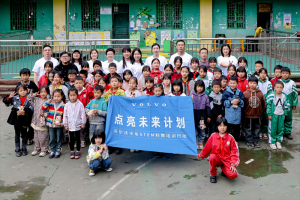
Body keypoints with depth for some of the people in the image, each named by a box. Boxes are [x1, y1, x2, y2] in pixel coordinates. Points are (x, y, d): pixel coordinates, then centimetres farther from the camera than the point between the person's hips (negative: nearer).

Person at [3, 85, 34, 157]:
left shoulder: (29, 99, -9)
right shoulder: (15, 98, -3)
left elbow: (31, 109, -11)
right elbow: (6, 103, 4)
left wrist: (25, 112, -24)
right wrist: (9, 97, -12)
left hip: (24, 119, -2)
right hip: (16, 119, 2)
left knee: (24, 134, 11)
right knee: (17, 134, 13)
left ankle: (24, 149, 27)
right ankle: (17, 149, 25)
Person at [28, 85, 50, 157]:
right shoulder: (36, 100, 6)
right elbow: (29, 99, 19)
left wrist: (44, 114, -27)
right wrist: (33, 95, 3)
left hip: (43, 123, -6)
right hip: (36, 122, 6)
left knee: (43, 138, 1)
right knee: (36, 137, 17)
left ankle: (44, 150, 17)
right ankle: (36, 149, 31)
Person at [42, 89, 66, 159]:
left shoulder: (63, 105, -6)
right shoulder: (51, 103, 1)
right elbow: (43, 108, -4)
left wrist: (62, 123, -15)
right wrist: (47, 102, -14)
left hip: (59, 125, -2)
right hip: (51, 124, 2)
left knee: (58, 139, 9)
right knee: (52, 139, 10)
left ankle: (58, 151, 21)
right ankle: (52, 151, 21)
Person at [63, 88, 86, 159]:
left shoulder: (80, 104, -8)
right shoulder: (67, 105, -2)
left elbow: (83, 114, -4)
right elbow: (65, 115, 3)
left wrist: (83, 123, -3)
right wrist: (65, 124, 2)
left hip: (77, 125, -2)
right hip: (70, 126, 2)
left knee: (78, 139, 9)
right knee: (71, 139, 11)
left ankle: (78, 151, 22)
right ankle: (72, 151, 25)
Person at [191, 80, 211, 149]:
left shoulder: (205, 96, 1)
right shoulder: (192, 95, 1)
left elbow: (208, 106, 3)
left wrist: (209, 116, 2)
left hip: (202, 115, 0)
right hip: (194, 115, 0)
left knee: (202, 130, 8)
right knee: (194, 130, 6)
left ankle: (201, 142, 21)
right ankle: (196, 143, 18)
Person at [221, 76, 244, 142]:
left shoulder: (240, 92, 6)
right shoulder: (226, 92, -3)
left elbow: (243, 102, 7)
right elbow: (223, 102, -6)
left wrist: (239, 101, -12)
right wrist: (231, 102, -14)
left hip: (237, 114, 3)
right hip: (229, 114, -3)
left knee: (236, 128, 11)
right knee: (229, 129, -2)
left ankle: (236, 141, 24)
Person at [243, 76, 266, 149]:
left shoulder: (260, 93, -1)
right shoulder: (245, 93, -7)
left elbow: (263, 103, 8)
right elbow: (243, 104, 0)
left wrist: (262, 111, 8)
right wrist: (243, 112, 1)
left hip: (257, 115, 2)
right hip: (248, 115, -2)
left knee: (257, 129, 12)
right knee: (248, 129, 6)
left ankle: (256, 141, 24)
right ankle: (249, 141, 17)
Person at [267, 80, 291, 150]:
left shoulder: (284, 96, 2)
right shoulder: (271, 95, -11)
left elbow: (287, 106, 10)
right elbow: (268, 105, -9)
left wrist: (285, 113, 4)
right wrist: (269, 114, -10)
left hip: (281, 115, 4)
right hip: (273, 115, -4)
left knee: (280, 129, 8)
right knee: (272, 129, -1)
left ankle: (278, 141, 22)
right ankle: (272, 142, 11)